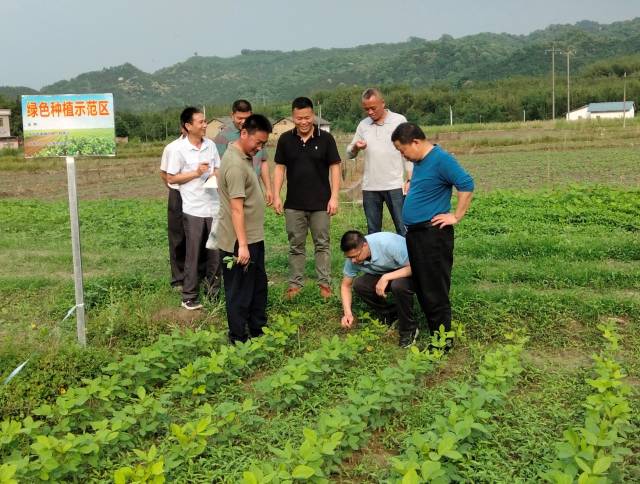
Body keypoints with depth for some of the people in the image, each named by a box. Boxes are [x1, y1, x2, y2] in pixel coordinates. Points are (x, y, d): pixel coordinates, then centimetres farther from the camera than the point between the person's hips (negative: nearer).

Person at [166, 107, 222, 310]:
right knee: (194, 255, 3)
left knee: (216, 252, 10)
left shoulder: (210, 145, 6)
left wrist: (216, 175, -7)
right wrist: (196, 173, -14)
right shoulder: (179, 150, -8)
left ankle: (213, 291, 25)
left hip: (214, 207, 5)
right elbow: (171, 178, -4)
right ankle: (189, 297, 15)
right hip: (193, 210, -4)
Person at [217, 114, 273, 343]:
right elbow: (236, 208, -27)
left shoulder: (243, 155, 9)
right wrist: (242, 245, -28)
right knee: (240, 292, 3)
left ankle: (258, 331, 34)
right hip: (240, 241, -10)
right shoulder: (235, 164, -23)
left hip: (253, 237, 10)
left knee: (258, 286, 20)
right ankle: (239, 339, 16)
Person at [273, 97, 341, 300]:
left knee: (322, 244, 6)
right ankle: (295, 283, 18)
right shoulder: (285, 139, 2)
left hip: (321, 203, -2)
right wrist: (276, 196, 0)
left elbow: (334, 168, -1)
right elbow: (280, 168, 6)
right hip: (294, 204, 2)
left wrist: (334, 197, -8)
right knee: (295, 245, 10)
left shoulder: (325, 138, -3)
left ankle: (324, 283, 15)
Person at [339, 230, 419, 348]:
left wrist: (386, 277, -38)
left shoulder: (388, 243, -34)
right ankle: (390, 315, 3)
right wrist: (348, 313, -18)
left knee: (398, 285, -37)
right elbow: (346, 285, -5)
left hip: (410, 273, -5)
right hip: (385, 275, 6)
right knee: (359, 285, -18)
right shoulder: (353, 255, -17)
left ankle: (409, 329, -13)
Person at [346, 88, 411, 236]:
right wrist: (355, 147, -11)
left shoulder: (399, 120, 1)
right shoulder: (363, 125, 10)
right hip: (370, 186, 3)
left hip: (394, 185, -3)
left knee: (403, 229, -1)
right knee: (373, 231, 10)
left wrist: (410, 179, -5)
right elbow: (349, 153, 13)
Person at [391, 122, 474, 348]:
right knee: (421, 287, 16)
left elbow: (467, 185, -21)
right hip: (415, 233, 10)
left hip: (433, 234, -10)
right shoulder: (419, 161, 12)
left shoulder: (440, 159, -16)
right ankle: (434, 333, 28)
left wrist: (456, 217, -17)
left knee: (435, 291, -3)